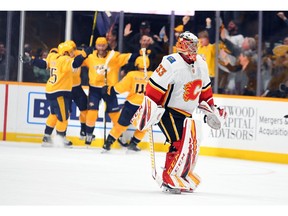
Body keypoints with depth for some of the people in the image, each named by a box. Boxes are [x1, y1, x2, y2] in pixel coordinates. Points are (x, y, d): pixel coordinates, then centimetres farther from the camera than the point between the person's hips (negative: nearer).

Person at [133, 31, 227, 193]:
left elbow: (204, 88, 19)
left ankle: (184, 177, 22)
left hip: (186, 113, 9)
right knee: (180, 144, -18)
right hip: (168, 111, -9)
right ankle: (169, 180, -13)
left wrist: (211, 107, 20)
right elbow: (154, 87, -22)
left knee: (192, 145, 11)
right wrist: (151, 108, -27)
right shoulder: (171, 63, -21)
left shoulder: (201, 64, 5)